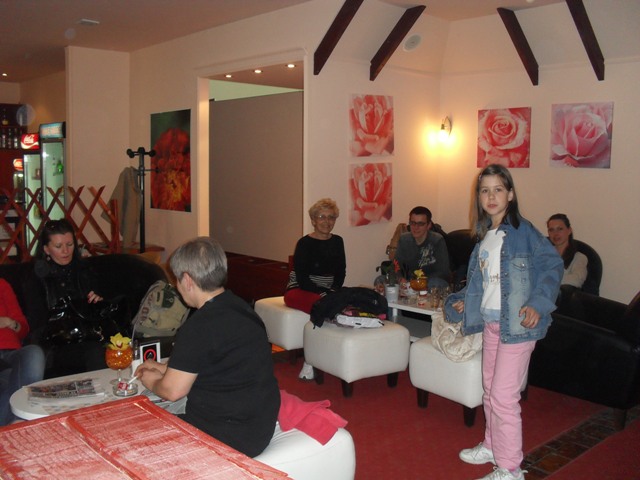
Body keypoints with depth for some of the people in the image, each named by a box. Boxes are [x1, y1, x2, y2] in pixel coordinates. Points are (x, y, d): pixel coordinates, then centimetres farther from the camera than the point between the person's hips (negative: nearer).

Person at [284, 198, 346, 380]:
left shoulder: (337, 242, 10)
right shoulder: (304, 243, -7)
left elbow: (341, 272, 11)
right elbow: (302, 278, -13)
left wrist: (334, 291, -7)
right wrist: (323, 293, -21)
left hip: (329, 291, 5)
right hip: (299, 290, -5)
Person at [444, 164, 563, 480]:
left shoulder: (522, 231, -12)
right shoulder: (485, 235, 11)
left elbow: (552, 264, -17)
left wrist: (538, 304, -26)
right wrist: (465, 300, 10)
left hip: (516, 324, -8)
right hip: (489, 322, 8)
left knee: (503, 395, -4)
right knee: (490, 388, 20)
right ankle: (492, 446, 39)